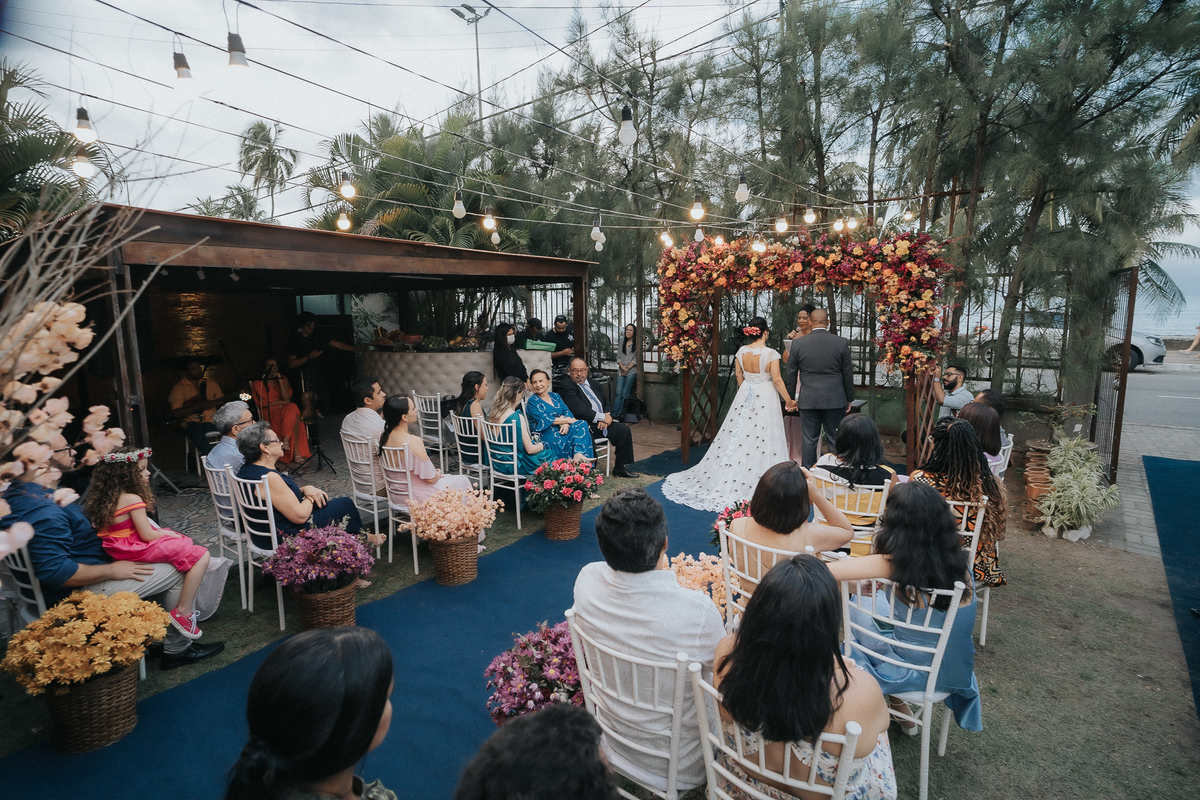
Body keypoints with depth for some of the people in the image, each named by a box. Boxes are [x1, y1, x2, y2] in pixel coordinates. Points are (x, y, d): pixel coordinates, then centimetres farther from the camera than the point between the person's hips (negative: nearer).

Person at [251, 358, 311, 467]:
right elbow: (265, 403, -6)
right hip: (269, 413, -4)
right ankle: (296, 453, -36)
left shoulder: (283, 379, 13)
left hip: (286, 410, 4)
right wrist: (284, 402, -3)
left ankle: (286, 441, -34)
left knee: (293, 409, -32)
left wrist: (280, 381, -8)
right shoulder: (258, 383, 3)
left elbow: (286, 398, -3)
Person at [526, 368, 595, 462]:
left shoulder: (555, 396, 20)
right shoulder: (532, 401, 1)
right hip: (546, 433, -5)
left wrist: (566, 424, -14)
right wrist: (567, 420, -10)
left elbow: (567, 411, 10)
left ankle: (578, 454, -36)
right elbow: (544, 420, -12)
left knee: (582, 424, -21)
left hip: (562, 429, 5)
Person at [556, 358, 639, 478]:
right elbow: (578, 409, -17)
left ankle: (620, 468, 10)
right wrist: (602, 417, -13)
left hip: (601, 423, 8)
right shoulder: (565, 385, -6)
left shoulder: (593, 384, 20)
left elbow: (605, 404, 21)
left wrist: (607, 417, -4)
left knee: (624, 429, -2)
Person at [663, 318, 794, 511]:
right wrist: (789, 400, 0)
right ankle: (759, 485, 7)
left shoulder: (741, 352, -1)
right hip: (766, 399, -4)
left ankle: (724, 480, 19)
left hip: (745, 396, 5)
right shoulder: (771, 354, -15)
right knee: (762, 440, 1)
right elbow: (777, 380, -12)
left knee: (738, 436, 13)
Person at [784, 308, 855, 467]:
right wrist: (849, 399, 13)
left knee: (809, 441, 6)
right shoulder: (842, 343, -3)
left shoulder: (797, 344, -3)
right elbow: (847, 374, 3)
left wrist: (790, 399, 13)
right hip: (835, 400, 0)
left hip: (808, 400, 0)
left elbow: (791, 375, 3)